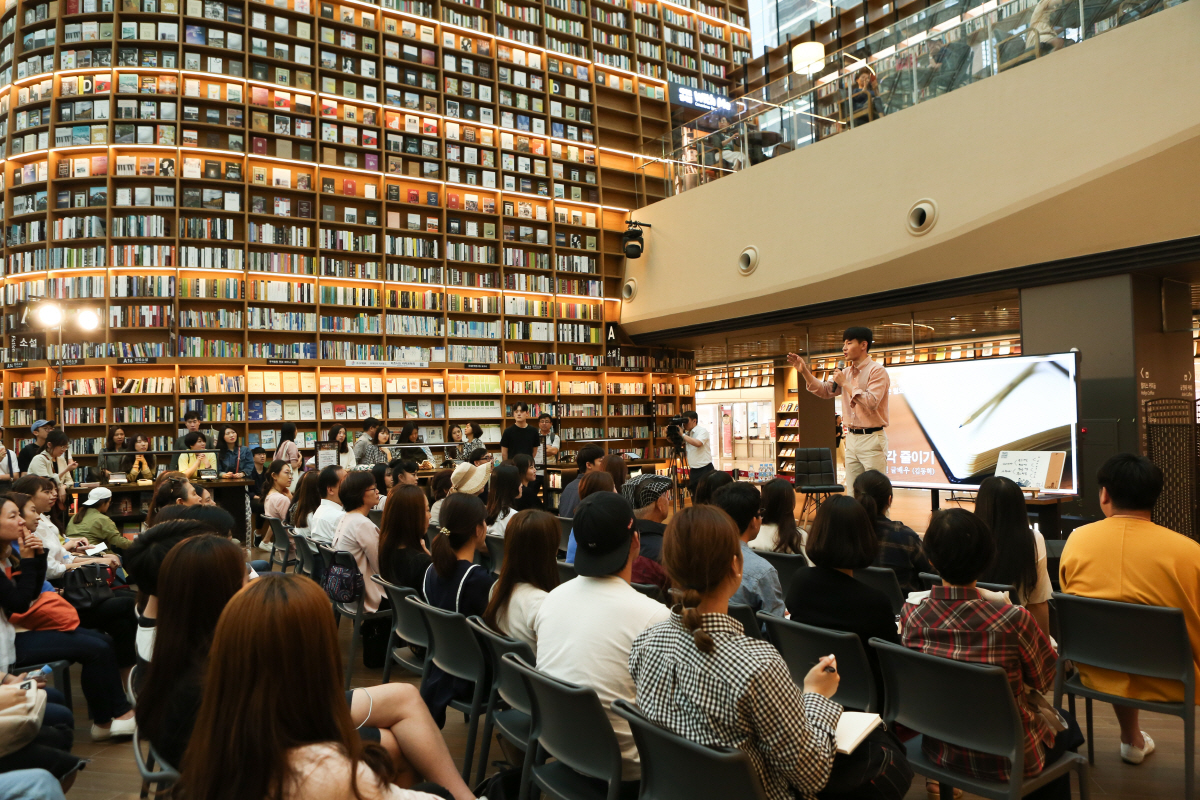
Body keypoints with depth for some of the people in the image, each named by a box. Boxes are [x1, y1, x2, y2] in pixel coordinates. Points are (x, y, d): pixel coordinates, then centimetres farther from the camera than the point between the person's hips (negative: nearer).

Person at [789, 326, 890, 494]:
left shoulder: (877, 371, -10)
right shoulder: (846, 372, 14)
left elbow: (871, 402, -20)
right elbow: (824, 391, 14)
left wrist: (845, 383, -14)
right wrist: (804, 371, 2)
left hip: (872, 438, -8)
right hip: (851, 437, 8)